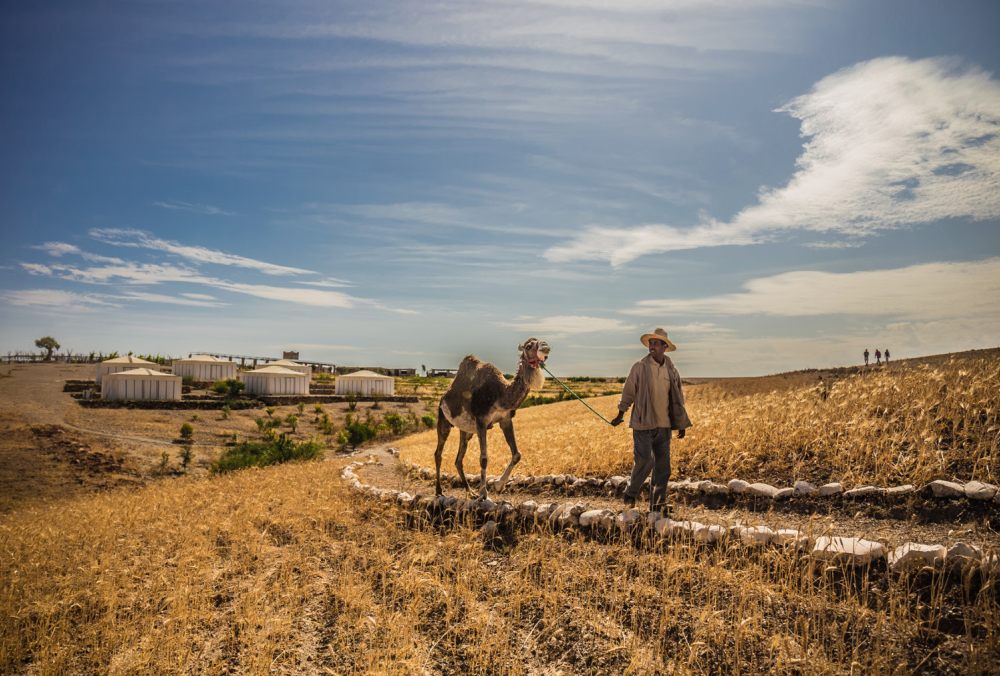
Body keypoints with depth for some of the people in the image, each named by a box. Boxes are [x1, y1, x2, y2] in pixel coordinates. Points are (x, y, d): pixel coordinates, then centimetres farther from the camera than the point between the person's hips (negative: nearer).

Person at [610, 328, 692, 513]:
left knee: (663, 465, 6)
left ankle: (657, 502, 16)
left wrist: (682, 424, 14)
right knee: (644, 461, -8)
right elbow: (628, 392, 0)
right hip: (643, 423, -4)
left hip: (664, 424, 4)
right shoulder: (640, 367, -4)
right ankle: (630, 494, 14)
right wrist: (620, 414, -4)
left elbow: (677, 399, 14)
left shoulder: (671, 370, 7)